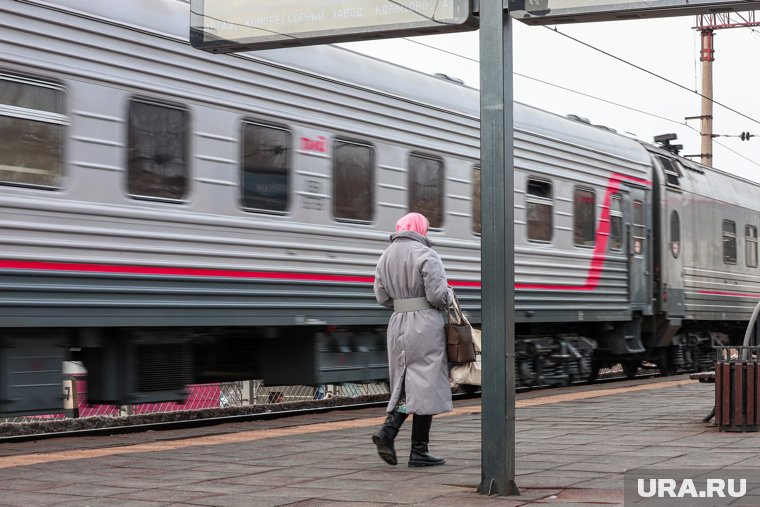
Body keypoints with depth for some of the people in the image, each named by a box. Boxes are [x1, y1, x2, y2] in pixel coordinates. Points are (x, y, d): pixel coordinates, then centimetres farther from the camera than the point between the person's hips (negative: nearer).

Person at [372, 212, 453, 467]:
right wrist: (448, 296, 5)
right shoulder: (425, 255, -10)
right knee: (425, 384, 0)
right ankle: (419, 451, 3)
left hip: (397, 323, 7)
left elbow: (382, 297, 10)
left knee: (406, 382, 16)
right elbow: (438, 295, -16)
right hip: (425, 324, -6)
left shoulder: (386, 256, 11)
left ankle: (388, 430, -5)